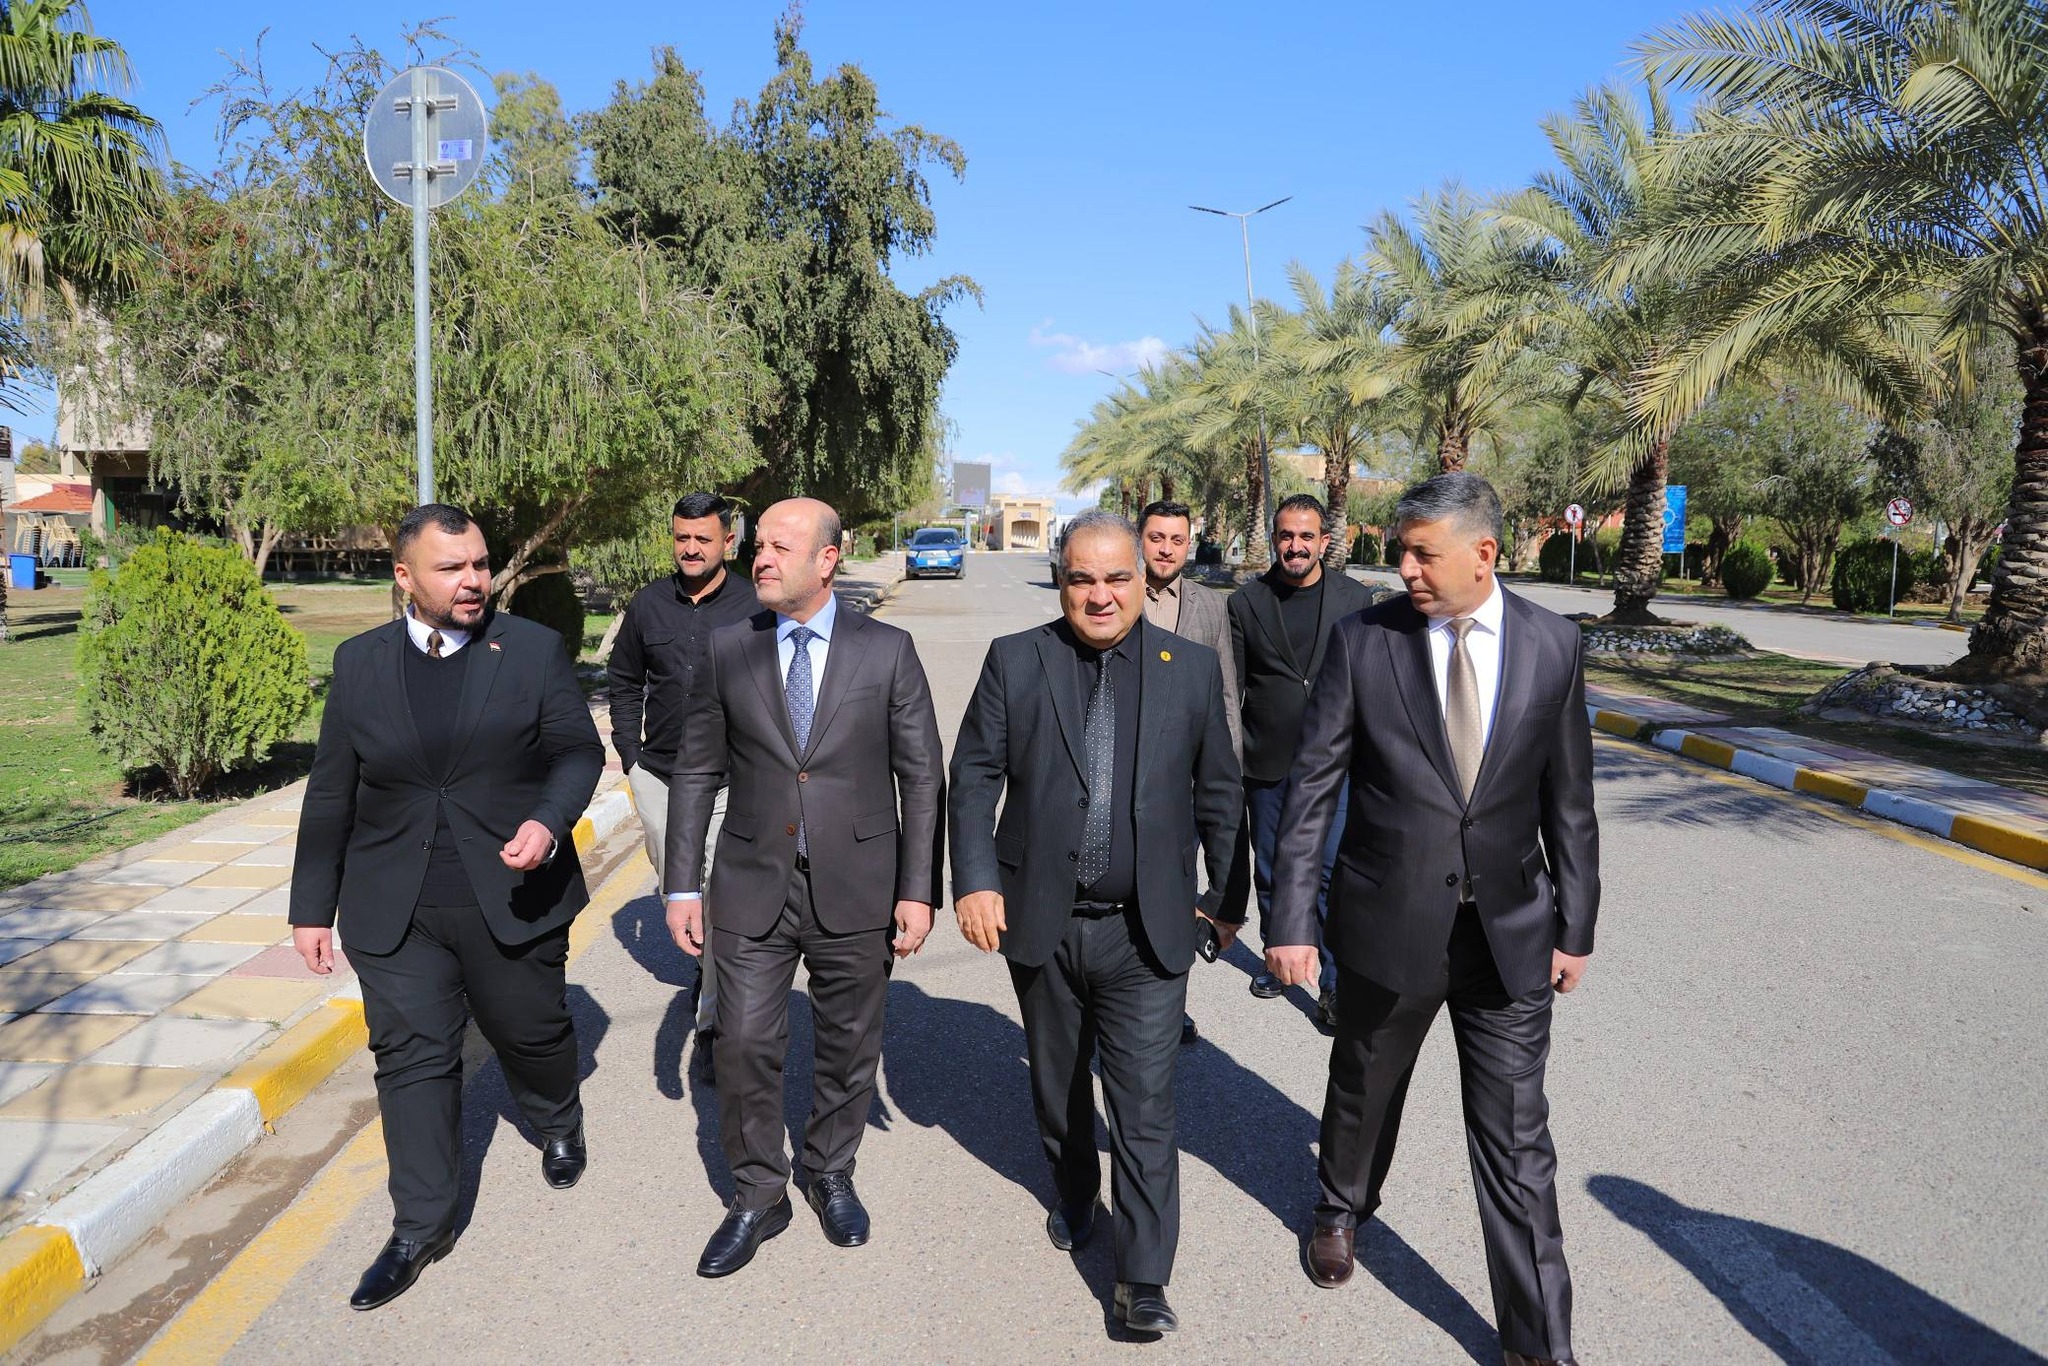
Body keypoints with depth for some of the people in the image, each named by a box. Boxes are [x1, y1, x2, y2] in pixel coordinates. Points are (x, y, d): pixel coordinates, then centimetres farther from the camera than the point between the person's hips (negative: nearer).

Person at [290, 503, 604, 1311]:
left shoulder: (534, 650, -4)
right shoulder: (360, 662, 2)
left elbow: (579, 753, -2)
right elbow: (331, 793, 6)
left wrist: (549, 821, -22)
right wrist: (313, 906, 7)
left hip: (513, 898, -1)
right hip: (395, 910, 1)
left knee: (532, 1031, 15)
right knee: (411, 1058, 5)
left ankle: (559, 1127, 47)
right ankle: (420, 1228, 21)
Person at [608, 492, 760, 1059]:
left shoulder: (754, 606, -8)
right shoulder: (649, 604, 3)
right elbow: (624, 680, 14)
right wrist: (630, 752, 7)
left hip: (729, 782, -4)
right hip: (657, 778, 5)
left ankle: (714, 1018, 5)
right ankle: (706, 962, 46)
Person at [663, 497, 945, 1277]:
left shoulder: (887, 651, -3)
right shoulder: (728, 652, 1)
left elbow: (922, 778, -2)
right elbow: (696, 773, 5)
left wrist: (918, 888, -5)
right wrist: (682, 884, 2)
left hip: (854, 889, -1)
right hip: (754, 889, 1)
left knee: (848, 1047, 13)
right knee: (744, 1047, 4)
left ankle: (832, 1176, 37)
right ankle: (758, 1198, 26)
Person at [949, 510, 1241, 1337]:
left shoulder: (1193, 668, 0)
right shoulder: (1014, 661, -2)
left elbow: (1217, 792, 6)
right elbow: (974, 776, -1)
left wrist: (1227, 894, 9)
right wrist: (976, 880, -10)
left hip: (1146, 932, -1)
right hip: (1041, 924, 2)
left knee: (1144, 1108, 0)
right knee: (1057, 1087, 21)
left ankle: (1143, 1283, 14)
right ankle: (1073, 1197, 47)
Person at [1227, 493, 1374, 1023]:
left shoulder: (1356, 598, 2)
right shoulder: (1246, 602, 2)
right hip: (1266, 766, 1)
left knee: (1333, 874, -4)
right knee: (1270, 873, 14)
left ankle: (1334, 984, 7)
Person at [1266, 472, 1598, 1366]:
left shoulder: (1553, 646, -3)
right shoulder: (1363, 640, -9)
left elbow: (1568, 802, 4)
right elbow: (1312, 789, -7)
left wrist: (1575, 926, 5)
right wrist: (1292, 920, -10)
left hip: (1509, 933, 1)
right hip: (1387, 923, 0)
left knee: (1517, 1141, 7)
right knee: (1363, 1093, 21)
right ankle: (1342, 1208, 51)